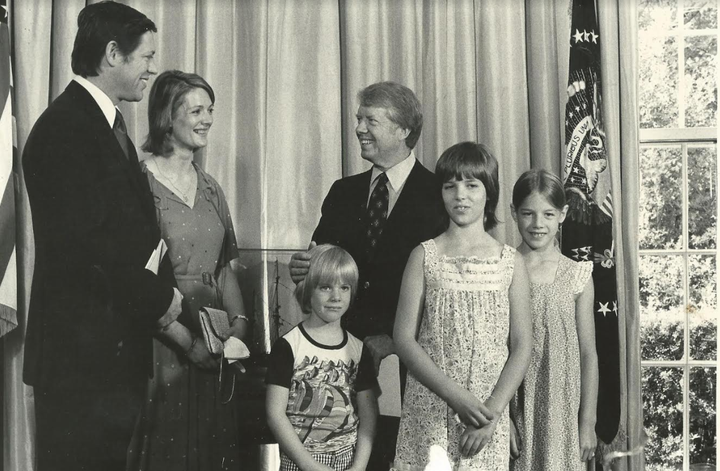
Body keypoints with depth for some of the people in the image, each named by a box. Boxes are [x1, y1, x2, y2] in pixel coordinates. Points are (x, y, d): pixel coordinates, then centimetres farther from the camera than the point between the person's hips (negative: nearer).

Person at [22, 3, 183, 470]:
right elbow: (83, 243, -21)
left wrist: (171, 296, 5)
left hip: (118, 346, 9)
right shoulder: (65, 128, -14)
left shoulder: (109, 123, 17)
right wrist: (159, 296, -11)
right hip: (80, 351, -9)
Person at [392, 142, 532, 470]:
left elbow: (521, 345, 1)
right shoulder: (424, 256, 1)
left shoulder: (511, 262, 3)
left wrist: (492, 412, -11)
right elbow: (404, 338, -5)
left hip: (488, 413, 1)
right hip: (429, 410, -1)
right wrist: (457, 397, -14)